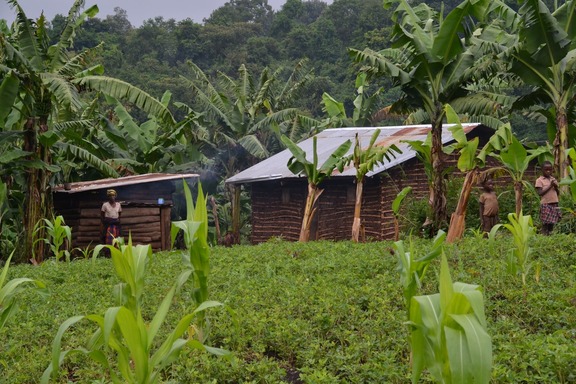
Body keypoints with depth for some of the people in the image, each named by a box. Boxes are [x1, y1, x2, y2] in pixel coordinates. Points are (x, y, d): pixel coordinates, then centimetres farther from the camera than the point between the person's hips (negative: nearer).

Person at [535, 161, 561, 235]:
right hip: (545, 204, -5)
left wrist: (556, 187, -5)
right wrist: (550, 186, -14)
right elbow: (540, 193, -12)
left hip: (554, 204, 5)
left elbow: (558, 193, 16)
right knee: (545, 223, -8)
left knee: (552, 222, 6)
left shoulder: (553, 179, 14)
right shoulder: (539, 180, -3)